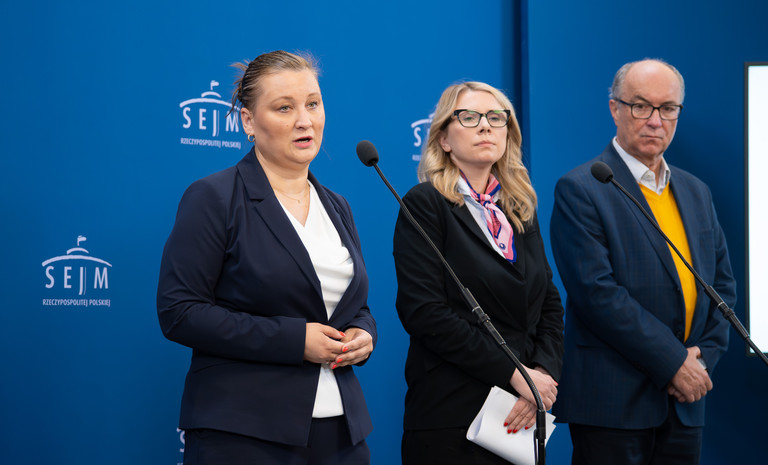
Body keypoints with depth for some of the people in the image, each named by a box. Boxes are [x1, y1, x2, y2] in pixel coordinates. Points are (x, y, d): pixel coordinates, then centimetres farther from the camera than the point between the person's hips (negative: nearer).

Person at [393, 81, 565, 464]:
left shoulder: (520, 210, 14)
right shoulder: (426, 205, -5)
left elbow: (550, 305, 13)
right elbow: (424, 312, -15)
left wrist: (543, 373, -6)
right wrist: (514, 374, -15)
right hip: (452, 416, -6)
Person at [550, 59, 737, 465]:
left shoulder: (695, 192, 15)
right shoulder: (580, 190, -7)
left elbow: (723, 282, 17)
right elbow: (596, 292, -16)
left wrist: (704, 356, 0)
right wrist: (673, 362, -15)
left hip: (685, 402, 6)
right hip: (611, 402, -6)